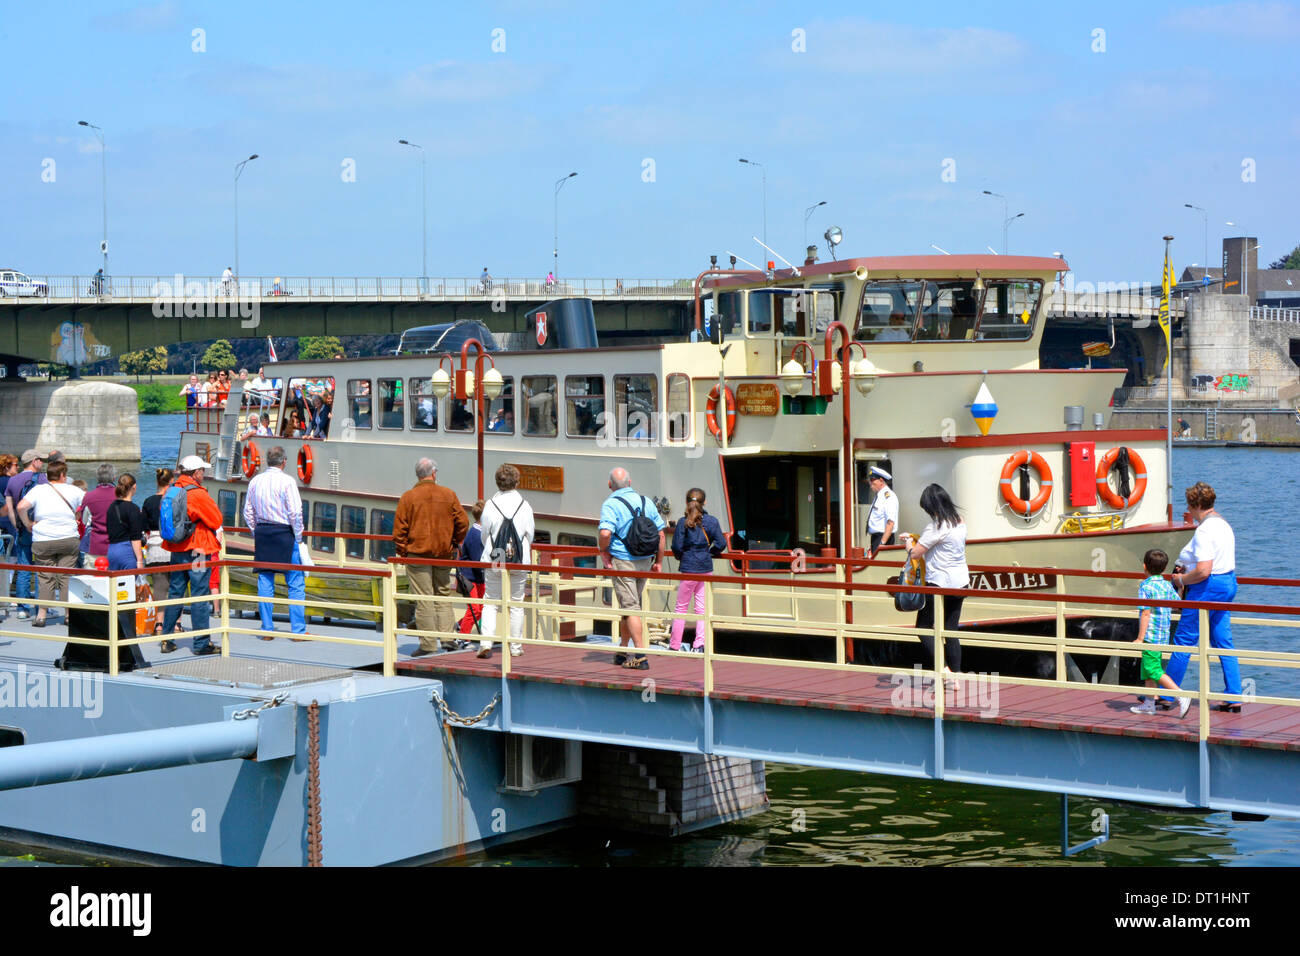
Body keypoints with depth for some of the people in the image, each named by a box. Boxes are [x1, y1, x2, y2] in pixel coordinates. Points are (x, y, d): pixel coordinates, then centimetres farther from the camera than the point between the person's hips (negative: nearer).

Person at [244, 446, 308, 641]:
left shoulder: (255, 481, 6)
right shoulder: (287, 482, -10)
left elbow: (248, 512, 10)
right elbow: (295, 513, -13)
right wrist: (298, 538, -3)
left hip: (262, 532, 5)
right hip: (284, 533, -5)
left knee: (265, 582, 9)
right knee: (295, 584, 1)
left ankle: (267, 630, 10)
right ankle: (298, 630, 0)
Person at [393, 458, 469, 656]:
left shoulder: (408, 498, -5)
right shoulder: (448, 495, 1)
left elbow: (399, 530, -6)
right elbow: (463, 522, 2)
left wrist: (402, 552, 4)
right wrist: (454, 543, 15)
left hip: (417, 554, -3)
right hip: (443, 554, 3)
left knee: (424, 600, -1)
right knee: (443, 595, 15)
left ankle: (428, 645, -1)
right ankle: (447, 637, 5)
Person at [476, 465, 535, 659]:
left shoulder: (490, 505, -6)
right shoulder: (524, 505, -5)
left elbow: (485, 534, 2)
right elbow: (530, 534, 4)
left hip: (495, 561, 0)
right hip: (520, 560, 0)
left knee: (490, 601, 6)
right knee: (516, 603, 9)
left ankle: (486, 642, -9)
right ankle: (516, 646, 11)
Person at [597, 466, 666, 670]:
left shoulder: (611, 504, -10)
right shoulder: (646, 502, 7)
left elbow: (605, 532, -26)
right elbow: (660, 533, 7)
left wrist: (603, 551, -6)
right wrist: (659, 561, 13)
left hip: (623, 561, -6)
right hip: (645, 561, 6)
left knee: (630, 607, -4)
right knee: (631, 605, 18)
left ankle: (640, 656, -11)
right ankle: (622, 652, 28)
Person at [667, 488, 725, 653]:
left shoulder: (683, 523, -8)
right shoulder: (711, 521, 0)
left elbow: (677, 547, -9)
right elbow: (721, 544, -2)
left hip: (688, 568, -2)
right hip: (706, 568, 2)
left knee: (681, 608, 5)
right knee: (702, 608, 7)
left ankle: (674, 646, 9)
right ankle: (700, 644, 2)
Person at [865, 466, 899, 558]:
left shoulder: (888, 496, -14)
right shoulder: (878, 496, 16)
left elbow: (891, 523, -21)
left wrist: (882, 543, -26)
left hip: (883, 537, -9)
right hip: (875, 537, 9)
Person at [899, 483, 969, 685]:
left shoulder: (936, 527, -18)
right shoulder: (959, 522, 7)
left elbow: (915, 553, -13)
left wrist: (908, 542, 8)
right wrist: (916, 541, 26)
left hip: (939, 582, -8)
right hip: (961, 581, 8)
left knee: (923, 628, 3)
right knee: (951, 630, 13)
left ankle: (943, 668, -9)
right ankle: (956, 675, 12)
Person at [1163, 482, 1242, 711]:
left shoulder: (1204, 531, -20)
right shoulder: (1223, 524, 11)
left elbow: (1203, 571, -27)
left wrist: (1182, 580, -10)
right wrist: (1188, 568, 16)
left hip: (1208, 588, -10)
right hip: (1228, 584, 10)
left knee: (1183, 641, -1)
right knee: (1223, 642, 11)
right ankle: (1234, 697, 9)